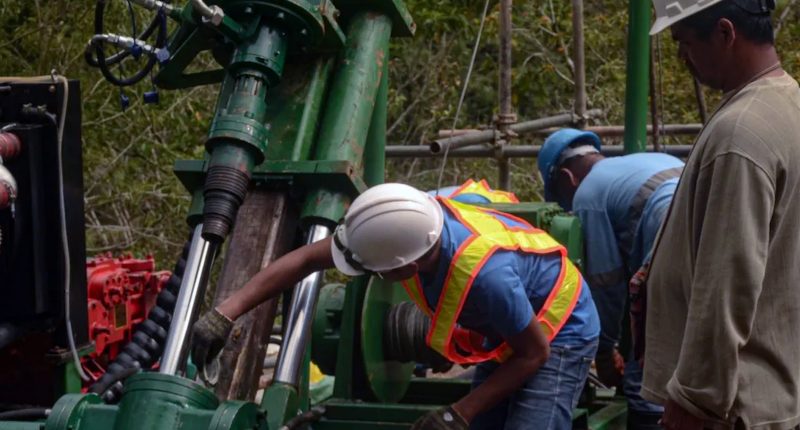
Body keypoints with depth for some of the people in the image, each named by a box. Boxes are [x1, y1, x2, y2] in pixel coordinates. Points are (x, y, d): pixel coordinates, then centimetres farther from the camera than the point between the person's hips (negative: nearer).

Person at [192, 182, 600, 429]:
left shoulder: (486, 273, -42)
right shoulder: (408, 226, -22)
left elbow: (534, 352, -26)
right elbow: (306, 259, -14)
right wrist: (225, 313, -20)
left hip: (556, 333, -7)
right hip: (504, 336, 7)